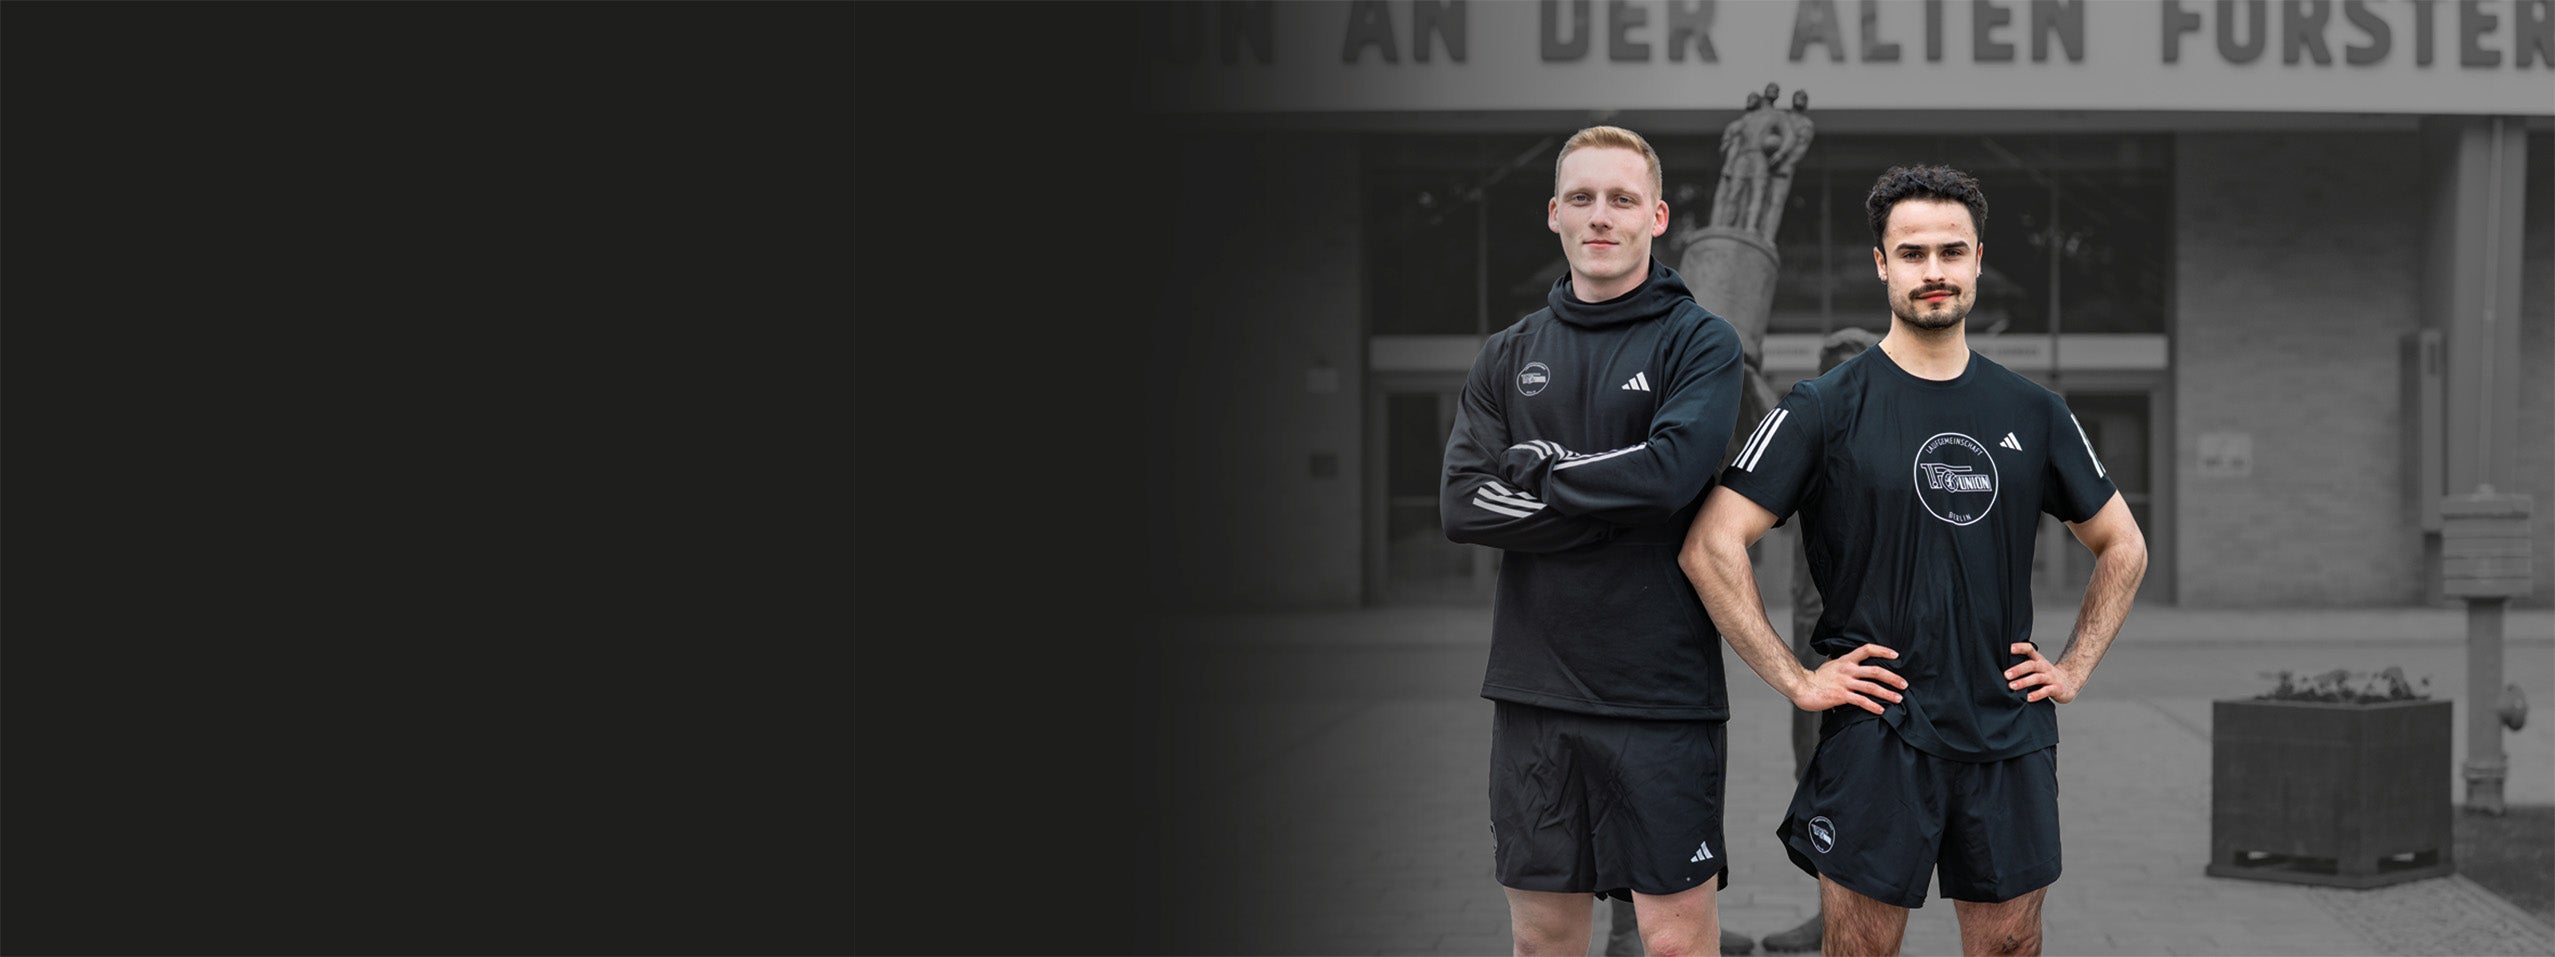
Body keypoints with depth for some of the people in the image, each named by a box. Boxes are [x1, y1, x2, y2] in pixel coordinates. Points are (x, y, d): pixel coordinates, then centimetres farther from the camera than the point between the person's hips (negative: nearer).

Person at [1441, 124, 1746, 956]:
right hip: (1534, 687, 4)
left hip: (1660, 692, -4)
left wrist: (1533, 473, -8)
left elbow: (1672, 472, -20)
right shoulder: (1510, 356, 10)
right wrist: (1611, 498, -11)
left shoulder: (1699, 341, -2)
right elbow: (1462, 504, -3)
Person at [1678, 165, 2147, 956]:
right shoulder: (1825, 408, -4)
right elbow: (1712, 545, -10)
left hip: (2010, 736, 4)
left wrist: (2074, 668, 9)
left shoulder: (2032, 413, 9)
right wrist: (1795, 680, -12)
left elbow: (2122, 547, 20)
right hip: (1878, 734, -4)